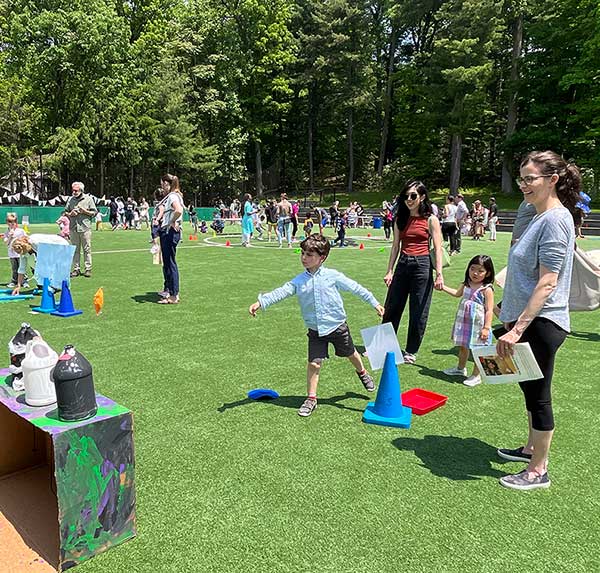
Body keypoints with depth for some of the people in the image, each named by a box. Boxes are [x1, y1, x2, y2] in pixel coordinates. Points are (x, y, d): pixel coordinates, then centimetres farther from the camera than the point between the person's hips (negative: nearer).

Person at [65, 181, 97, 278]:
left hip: (85, 228, -3)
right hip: (73, 228, 3)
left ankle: (88, 269, 3)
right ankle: (76, 269, 11)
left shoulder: (88, 199, 3)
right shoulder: (70, 199, 12)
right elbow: (65, 212, 19)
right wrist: (70, 214, -2)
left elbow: (94, 212, 4)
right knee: (75, 250, 5)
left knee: (87, 249, -2)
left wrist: (85, 211, -11)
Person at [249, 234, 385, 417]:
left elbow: (355, 288, -4)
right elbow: (281, 292, -15)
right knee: (314, 363, -4)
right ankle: (311, 399, 13)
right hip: (315, 331, 1)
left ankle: (362, 372, 52)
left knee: (351, 354, 19)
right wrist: (260, 302, -30)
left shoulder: (332, 276, -12)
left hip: (337, 326, -1)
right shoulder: (299, 281, -6)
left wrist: (374, 303, 1)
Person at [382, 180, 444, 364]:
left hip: (422, 265, -4)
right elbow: (395, 247, 11)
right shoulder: (400, 220, 9)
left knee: (418, 312, 4)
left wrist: (439, 274, -15)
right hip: (402, 265, 4)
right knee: (391, 308, 9)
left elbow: (438, 249, -7)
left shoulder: (431, 220, -3)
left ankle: (411, 351, 20)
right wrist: (389, 271, 5)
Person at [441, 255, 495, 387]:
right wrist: (443, 287, 24)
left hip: (478, 325, -7)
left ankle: (476, 376, 18)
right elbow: (457, 293, 26)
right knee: (462, 346, 22)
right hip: (464, 322, 7)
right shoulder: (466, 284, 4)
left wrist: (486, 328, -22)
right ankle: (461, 368, 42)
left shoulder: (487, 289, -17)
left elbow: (489, 310, -18)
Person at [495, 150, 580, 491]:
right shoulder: (542, 217, 12)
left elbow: (547, 283, -24)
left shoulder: (555, 220, -18)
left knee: (538, 394, 2)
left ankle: (539, 470, 18)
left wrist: (518, 328, -25)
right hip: (530, 320, 10)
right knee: (530, 388, 21)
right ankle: (532, 449, 38)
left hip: (541, 323, -10)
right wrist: (513, 315, 22)